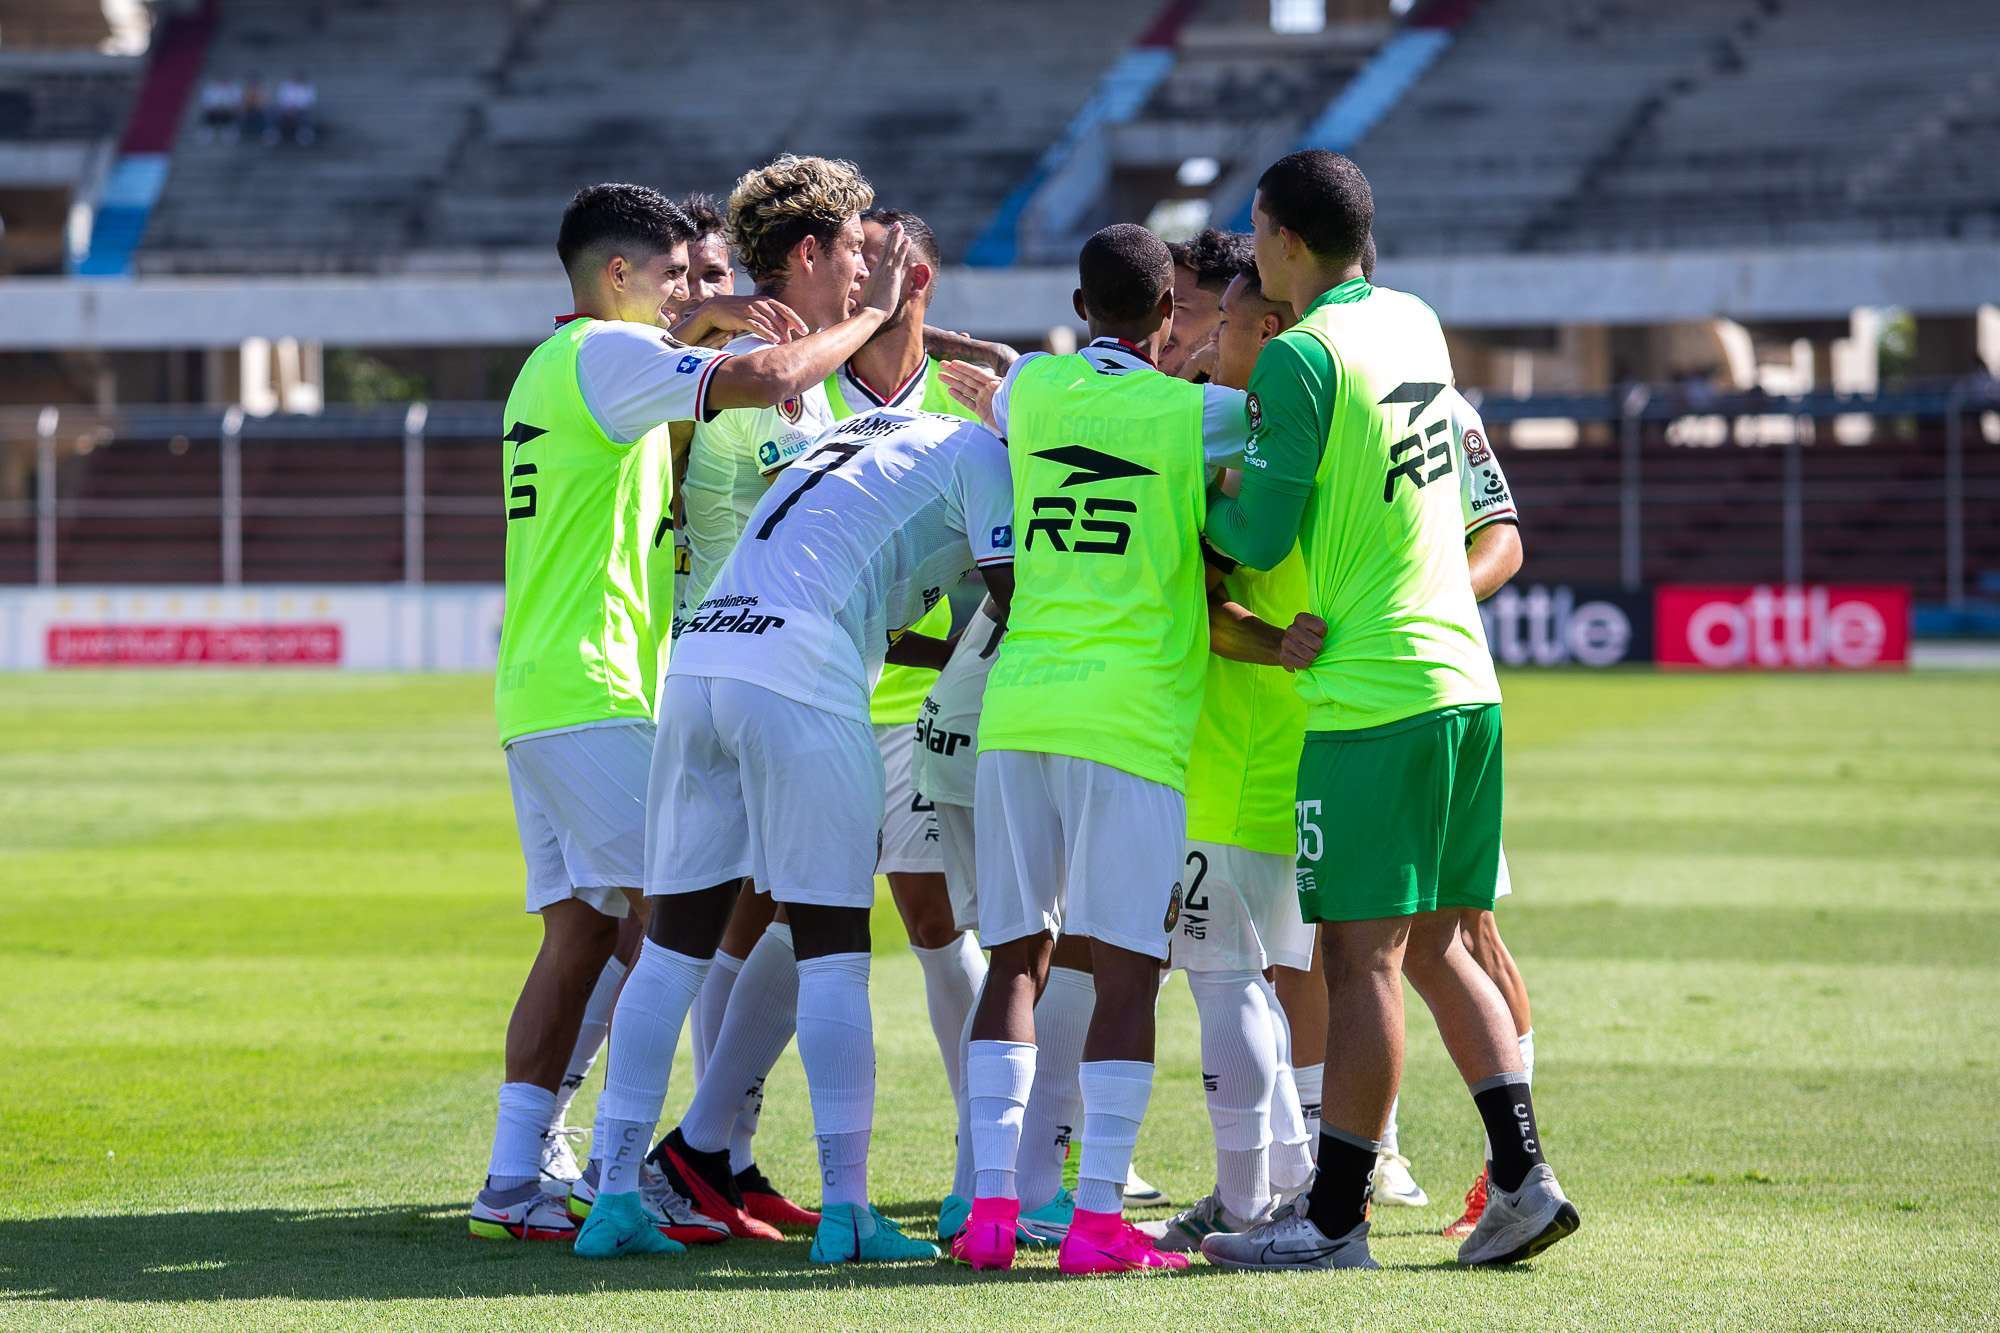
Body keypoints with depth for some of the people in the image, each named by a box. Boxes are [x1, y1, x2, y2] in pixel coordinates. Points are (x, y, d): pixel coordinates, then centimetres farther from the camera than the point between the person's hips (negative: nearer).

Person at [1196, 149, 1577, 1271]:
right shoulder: (1415, 323, 12)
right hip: (1464, 681, 8)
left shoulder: (1302, 358, -12)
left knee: (1363, 957, -5)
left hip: (1370, 697, -8)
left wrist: (1203, 505, 7)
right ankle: (1523, 1177, 8)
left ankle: (1335, 1219, -2)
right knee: (1434, 947, 14)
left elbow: (1261, 535, -12)